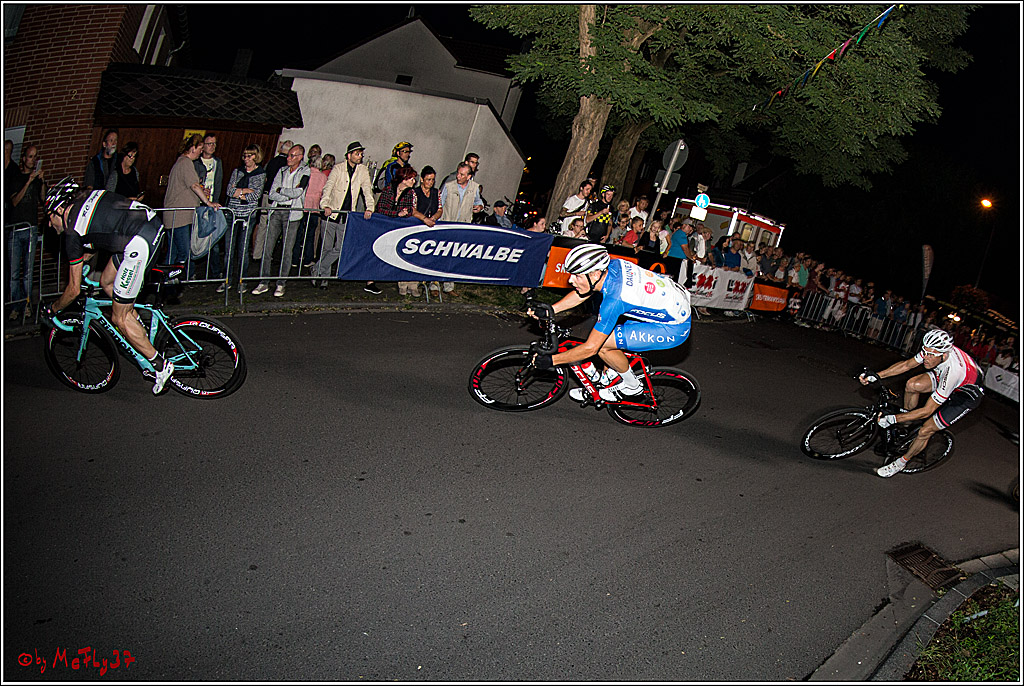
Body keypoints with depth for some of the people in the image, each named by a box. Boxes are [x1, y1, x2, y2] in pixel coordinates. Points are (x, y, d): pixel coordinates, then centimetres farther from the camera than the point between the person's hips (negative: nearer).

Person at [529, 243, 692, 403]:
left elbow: (590, 348, -22)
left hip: (674, 329, -9)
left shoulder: (614, 299, -29)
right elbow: (582, 294, 10)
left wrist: (551, 360, -15)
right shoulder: (613, 265, -8)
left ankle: (632, 386, 10)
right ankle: (612, 376, 26)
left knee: (602, 344, -12)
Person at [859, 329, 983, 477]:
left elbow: (927, 411, -35)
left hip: (967, 394, -6)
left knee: (925, 431, -10)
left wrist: (894, 419, -34)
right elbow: (906, 365, -8)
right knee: (912, 384, -21)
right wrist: (876, 376, -16)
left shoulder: (952, 371, -42)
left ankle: (900, 463, 14)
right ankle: (907, 423, 5)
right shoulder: (934, 350, -25)